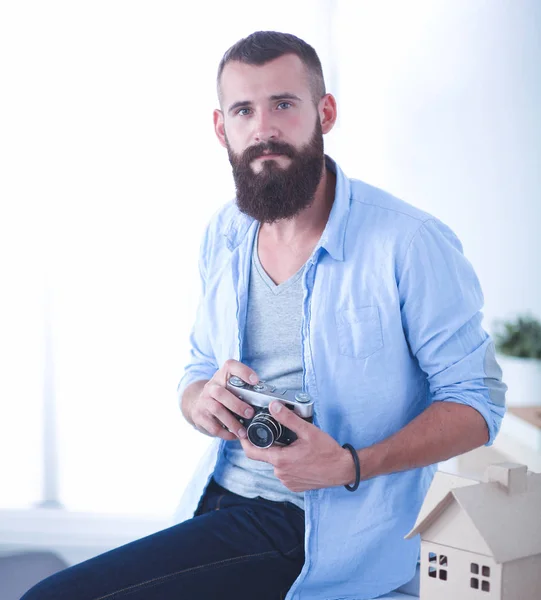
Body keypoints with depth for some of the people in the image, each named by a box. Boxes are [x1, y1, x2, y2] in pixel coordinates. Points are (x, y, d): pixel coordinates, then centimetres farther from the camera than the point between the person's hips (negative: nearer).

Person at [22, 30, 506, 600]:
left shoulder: (410, 243, -13)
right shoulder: (223, 236, 6)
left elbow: (478, 401, -8)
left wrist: (351, 465, -22)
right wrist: (202, 402, -8)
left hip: (323, 529, -6)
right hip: (219, 500, 6)